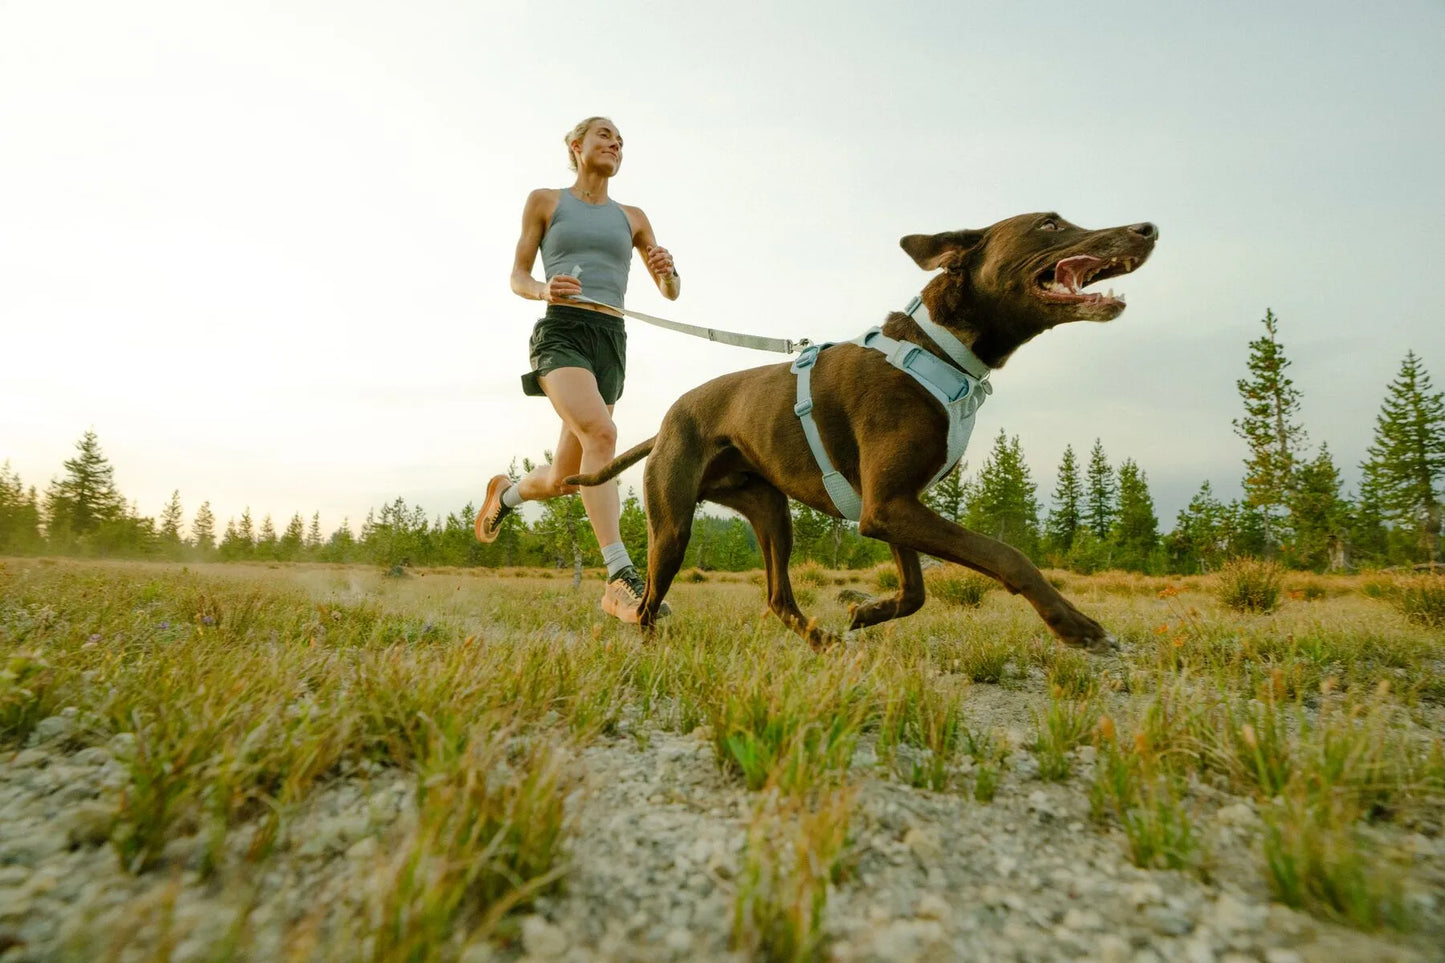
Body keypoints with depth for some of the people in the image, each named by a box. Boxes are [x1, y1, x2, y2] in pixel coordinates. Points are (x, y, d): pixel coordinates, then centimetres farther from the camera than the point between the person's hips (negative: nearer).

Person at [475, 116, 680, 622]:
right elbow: (517, 279, 13)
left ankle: (506, 493, 40)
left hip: (611, 343, 4)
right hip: (561, 334, -4)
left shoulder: (632, 217, 21)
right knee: (601, 433, -33)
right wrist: (544, 291, -11)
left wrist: (668, 269, -6)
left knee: (563, 479, 4)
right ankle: (622, 580, -34)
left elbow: (671, 293, 19)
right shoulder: (544, 201, 14)